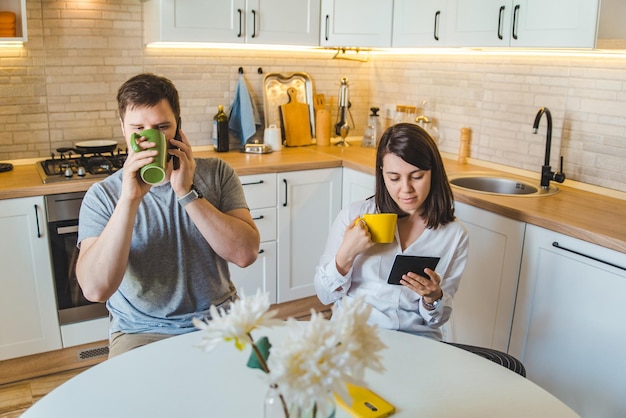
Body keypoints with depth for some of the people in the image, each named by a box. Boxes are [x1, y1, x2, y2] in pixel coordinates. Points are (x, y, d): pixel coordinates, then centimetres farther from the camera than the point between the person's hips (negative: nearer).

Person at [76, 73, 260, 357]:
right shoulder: (102, 195, -5)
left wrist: (187, 193, -20)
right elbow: (95, 289, -19)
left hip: (218, 318, 1)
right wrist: (129, 199, -26)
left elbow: (246, 253, -13)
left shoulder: (216, 173, -1)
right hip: (141, 331, -1)